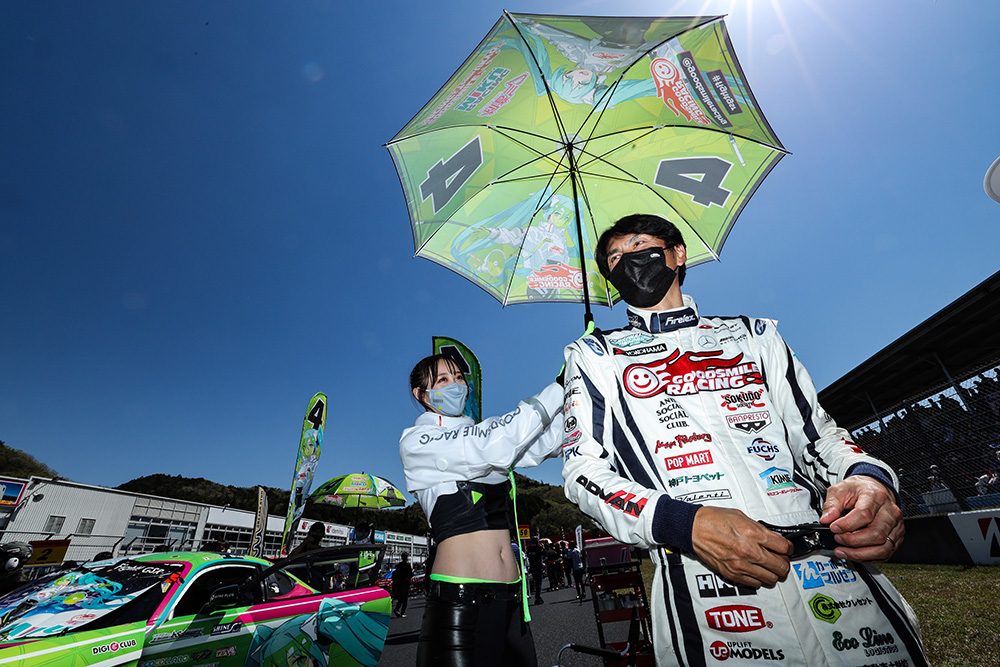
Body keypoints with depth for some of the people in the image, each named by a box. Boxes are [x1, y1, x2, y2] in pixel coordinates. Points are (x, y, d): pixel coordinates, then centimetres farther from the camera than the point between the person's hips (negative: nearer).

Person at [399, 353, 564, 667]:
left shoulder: (480, 434, 15)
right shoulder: (416, 441, -4)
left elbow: (544, 446, 2)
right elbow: (491, 450, -19)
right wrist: (552, 395, -16)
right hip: (459, 598, -6)